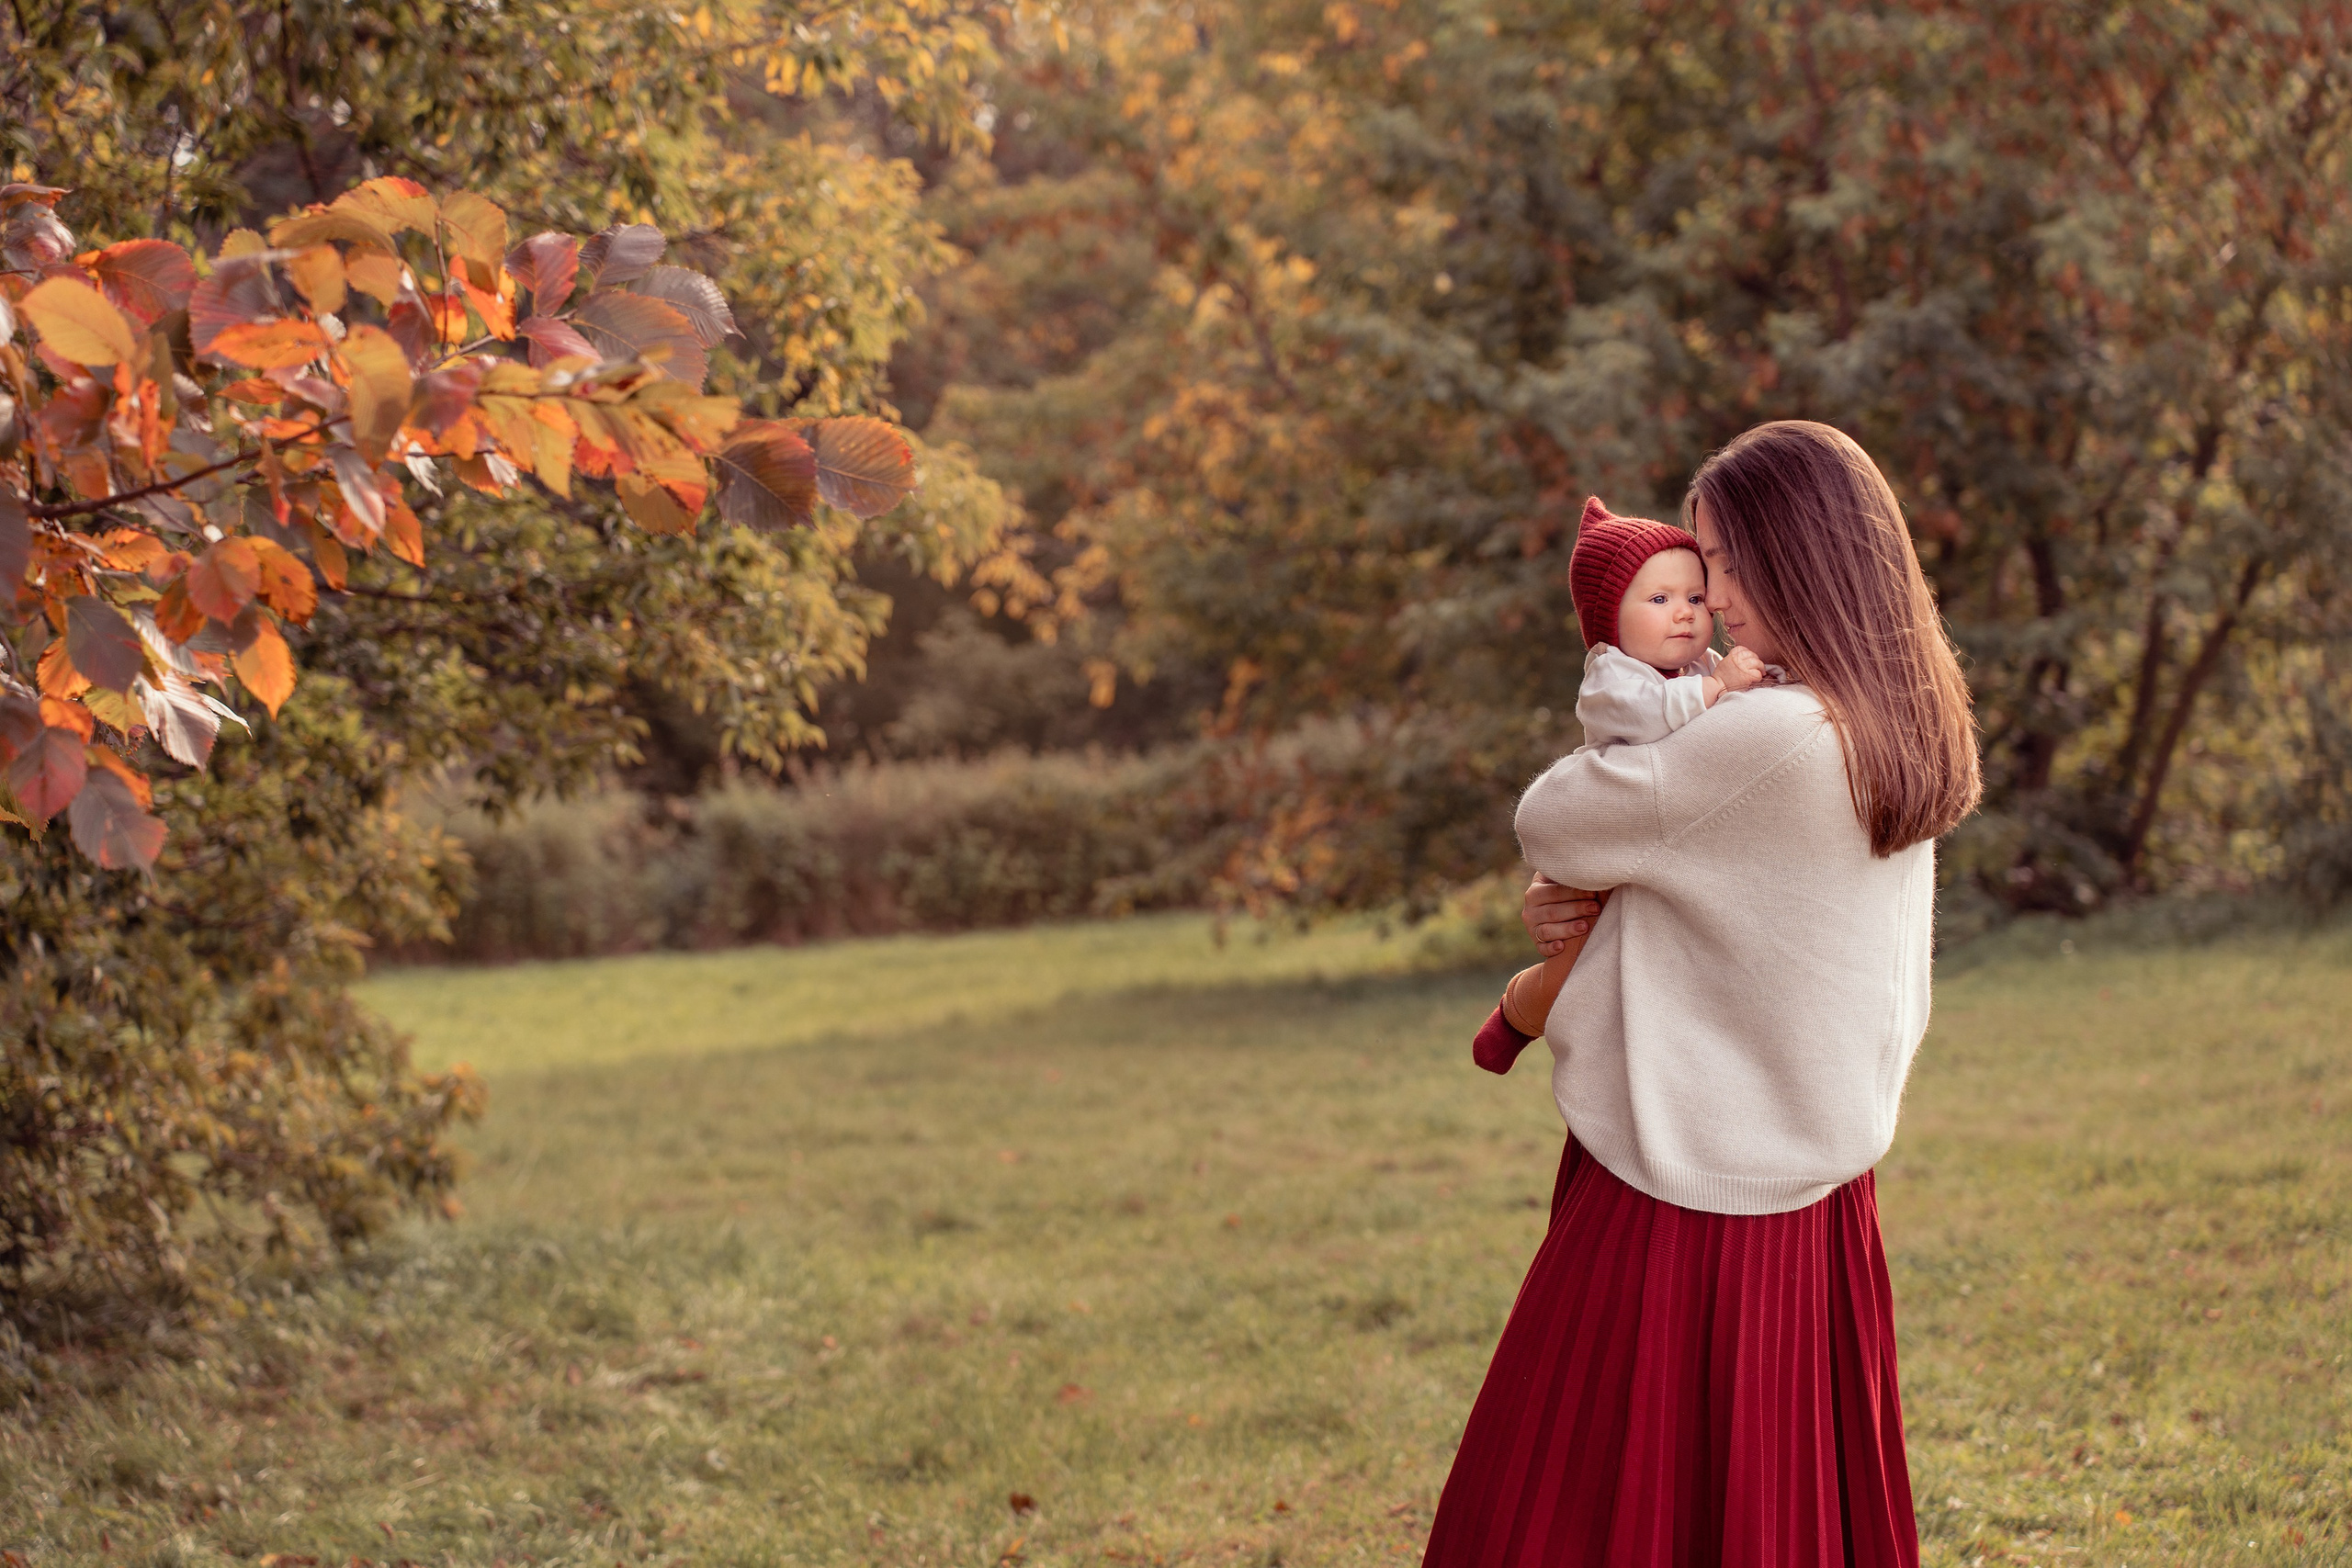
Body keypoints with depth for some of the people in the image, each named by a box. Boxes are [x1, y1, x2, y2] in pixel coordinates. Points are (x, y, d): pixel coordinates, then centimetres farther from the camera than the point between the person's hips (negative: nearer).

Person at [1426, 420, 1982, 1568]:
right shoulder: (1903, 741, 7)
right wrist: (1596, 909, 1)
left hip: (1684, 1207, -9)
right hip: (1820, 1202, 9)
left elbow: (1551, 821, -12)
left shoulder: (1765, 741, -22)